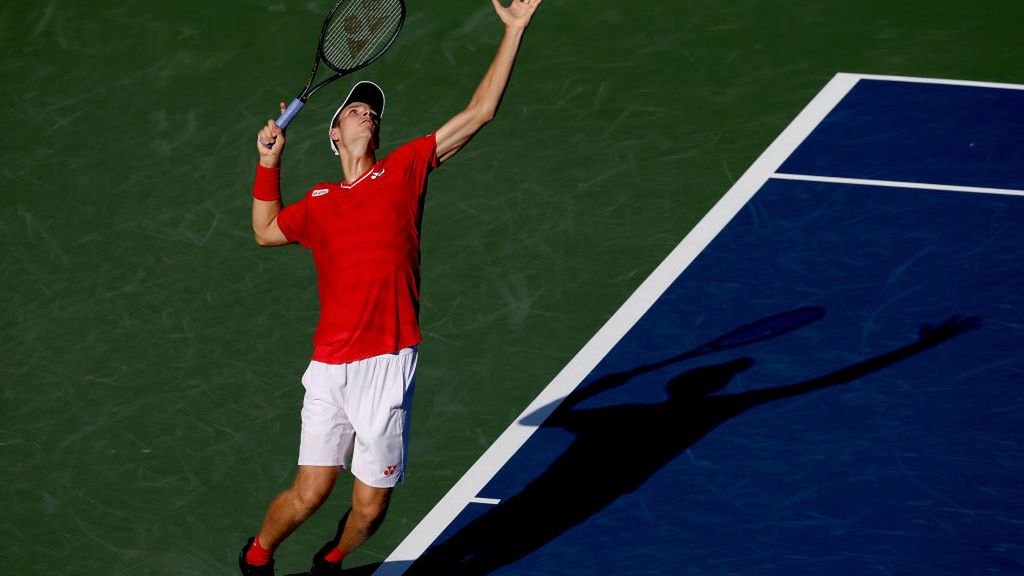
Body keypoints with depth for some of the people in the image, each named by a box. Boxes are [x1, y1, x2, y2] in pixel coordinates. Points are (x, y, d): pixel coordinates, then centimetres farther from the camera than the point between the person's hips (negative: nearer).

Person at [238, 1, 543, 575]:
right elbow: (266, 230, 33)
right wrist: (269, 162, 22)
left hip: (387, 369, -1)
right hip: (329, 370, 1)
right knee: (309, 495, 0)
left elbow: (478, 113, 5)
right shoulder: (317, 204, 14)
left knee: (371, 507, 5)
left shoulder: (404, 170, 7)